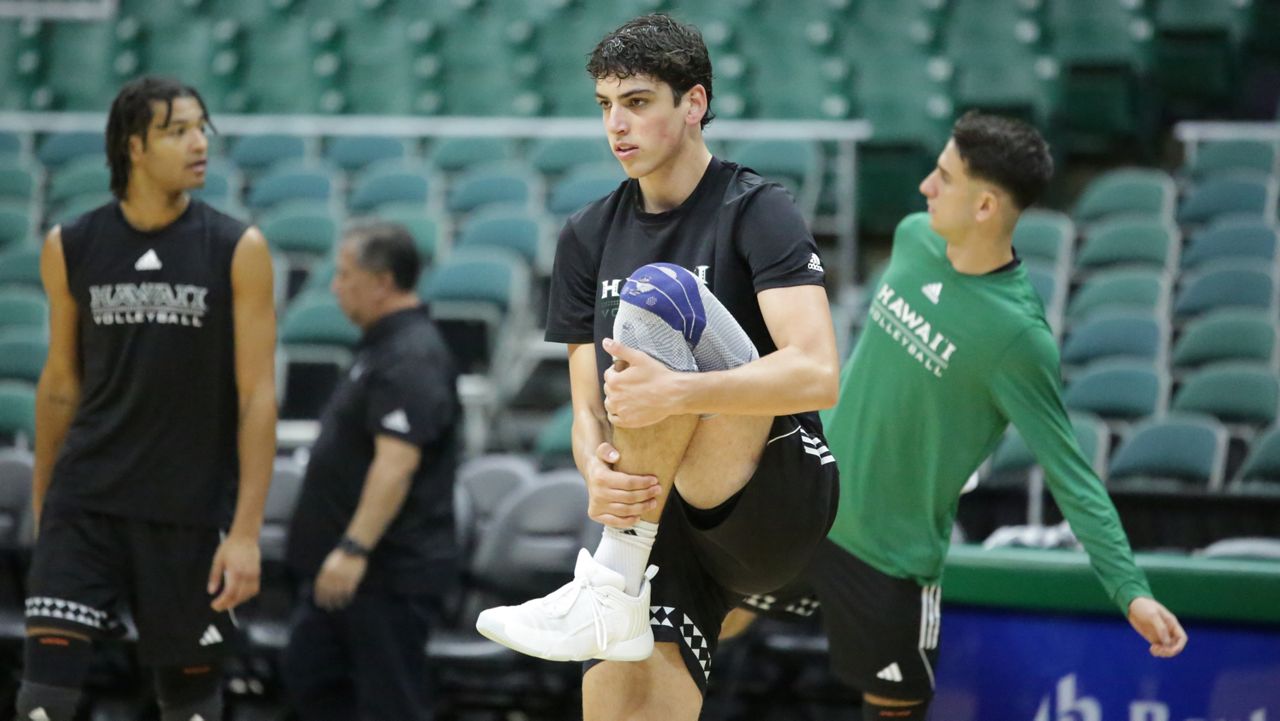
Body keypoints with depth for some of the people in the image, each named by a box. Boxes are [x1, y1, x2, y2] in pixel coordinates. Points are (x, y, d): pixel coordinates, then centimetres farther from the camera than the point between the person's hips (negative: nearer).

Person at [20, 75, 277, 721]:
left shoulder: (237, 250, -5)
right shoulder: (71, 249, 1)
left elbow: (256, 396, -6)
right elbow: (61, 383, 13)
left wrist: (246, 531, -12)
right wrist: (41, 502, 17)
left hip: (188, 510, -1)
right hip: (84, 499, 1)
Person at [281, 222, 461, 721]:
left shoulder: (411, 360, -20)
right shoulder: (385, 347, 15)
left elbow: (396, 462, -29)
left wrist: (355, 548, -32)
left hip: (392, 572, -11)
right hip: (351, 566, 11)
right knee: (308, 672, 15)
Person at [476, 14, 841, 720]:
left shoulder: (757, 211, -5)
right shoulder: (588, 236, 12)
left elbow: (819, 376, -18)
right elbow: (590, 408, 9)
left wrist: (676, 393, -33)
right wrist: (598, 472, -16)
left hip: (780, 498, -4)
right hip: (654, 509, 4)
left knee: (658, 293, -26)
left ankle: (609, 589, -26)